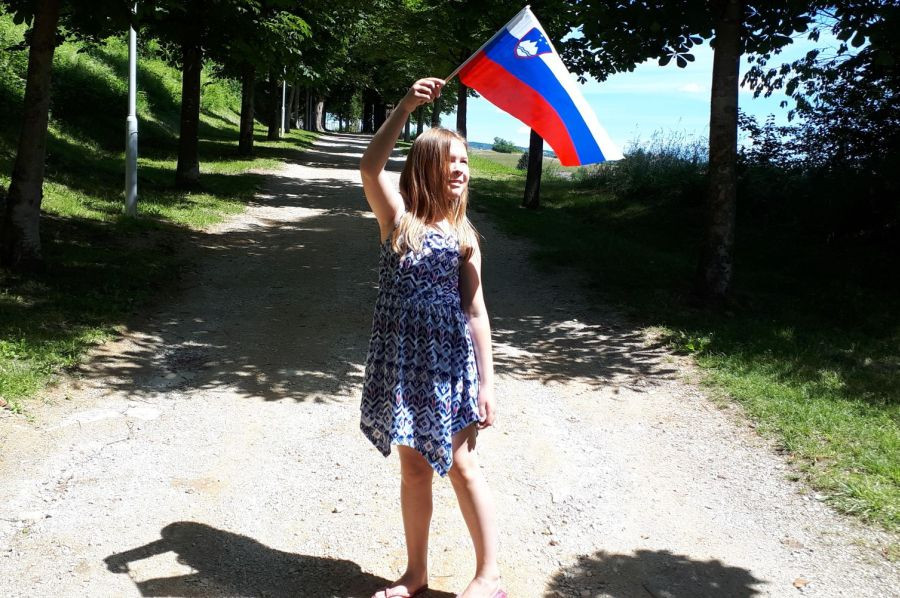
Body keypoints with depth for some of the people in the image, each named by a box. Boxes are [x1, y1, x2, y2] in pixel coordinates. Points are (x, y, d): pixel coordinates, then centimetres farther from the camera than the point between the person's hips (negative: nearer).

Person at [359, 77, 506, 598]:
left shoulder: (464, 236, 1)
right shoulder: (398, 218, -2)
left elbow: (476, 311, 1)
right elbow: (370, 167, -22)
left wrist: (487, 383, -2)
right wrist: (406, 107, -33)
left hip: (449, 359, -1)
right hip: (401, 359, 1)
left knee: (461, 464, 5)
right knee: (414, 466, 12)